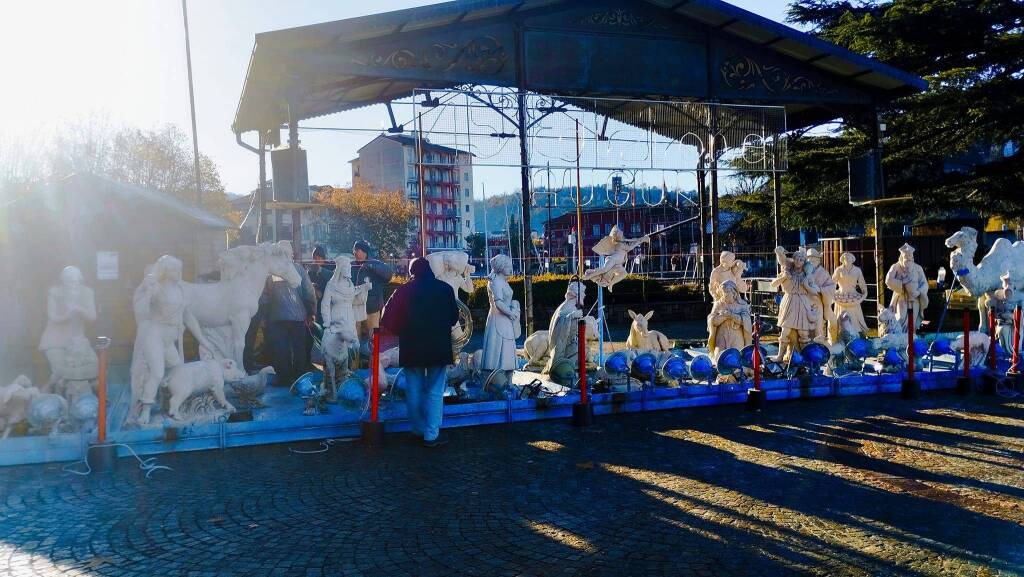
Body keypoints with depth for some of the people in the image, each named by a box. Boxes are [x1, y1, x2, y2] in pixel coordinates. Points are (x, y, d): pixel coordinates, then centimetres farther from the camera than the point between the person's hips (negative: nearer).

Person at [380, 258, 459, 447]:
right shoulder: (445, 289, -2)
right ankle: (432, 434, 1)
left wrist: (404, 331, 12)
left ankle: (419, 429, 24)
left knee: (414, 390, 14)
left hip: (411, 348, 1)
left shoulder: (403, 291, -4)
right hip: (439, 348, 0)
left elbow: (387, 321, -5)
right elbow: (454, 317, 8)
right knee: (435, 392, 4)